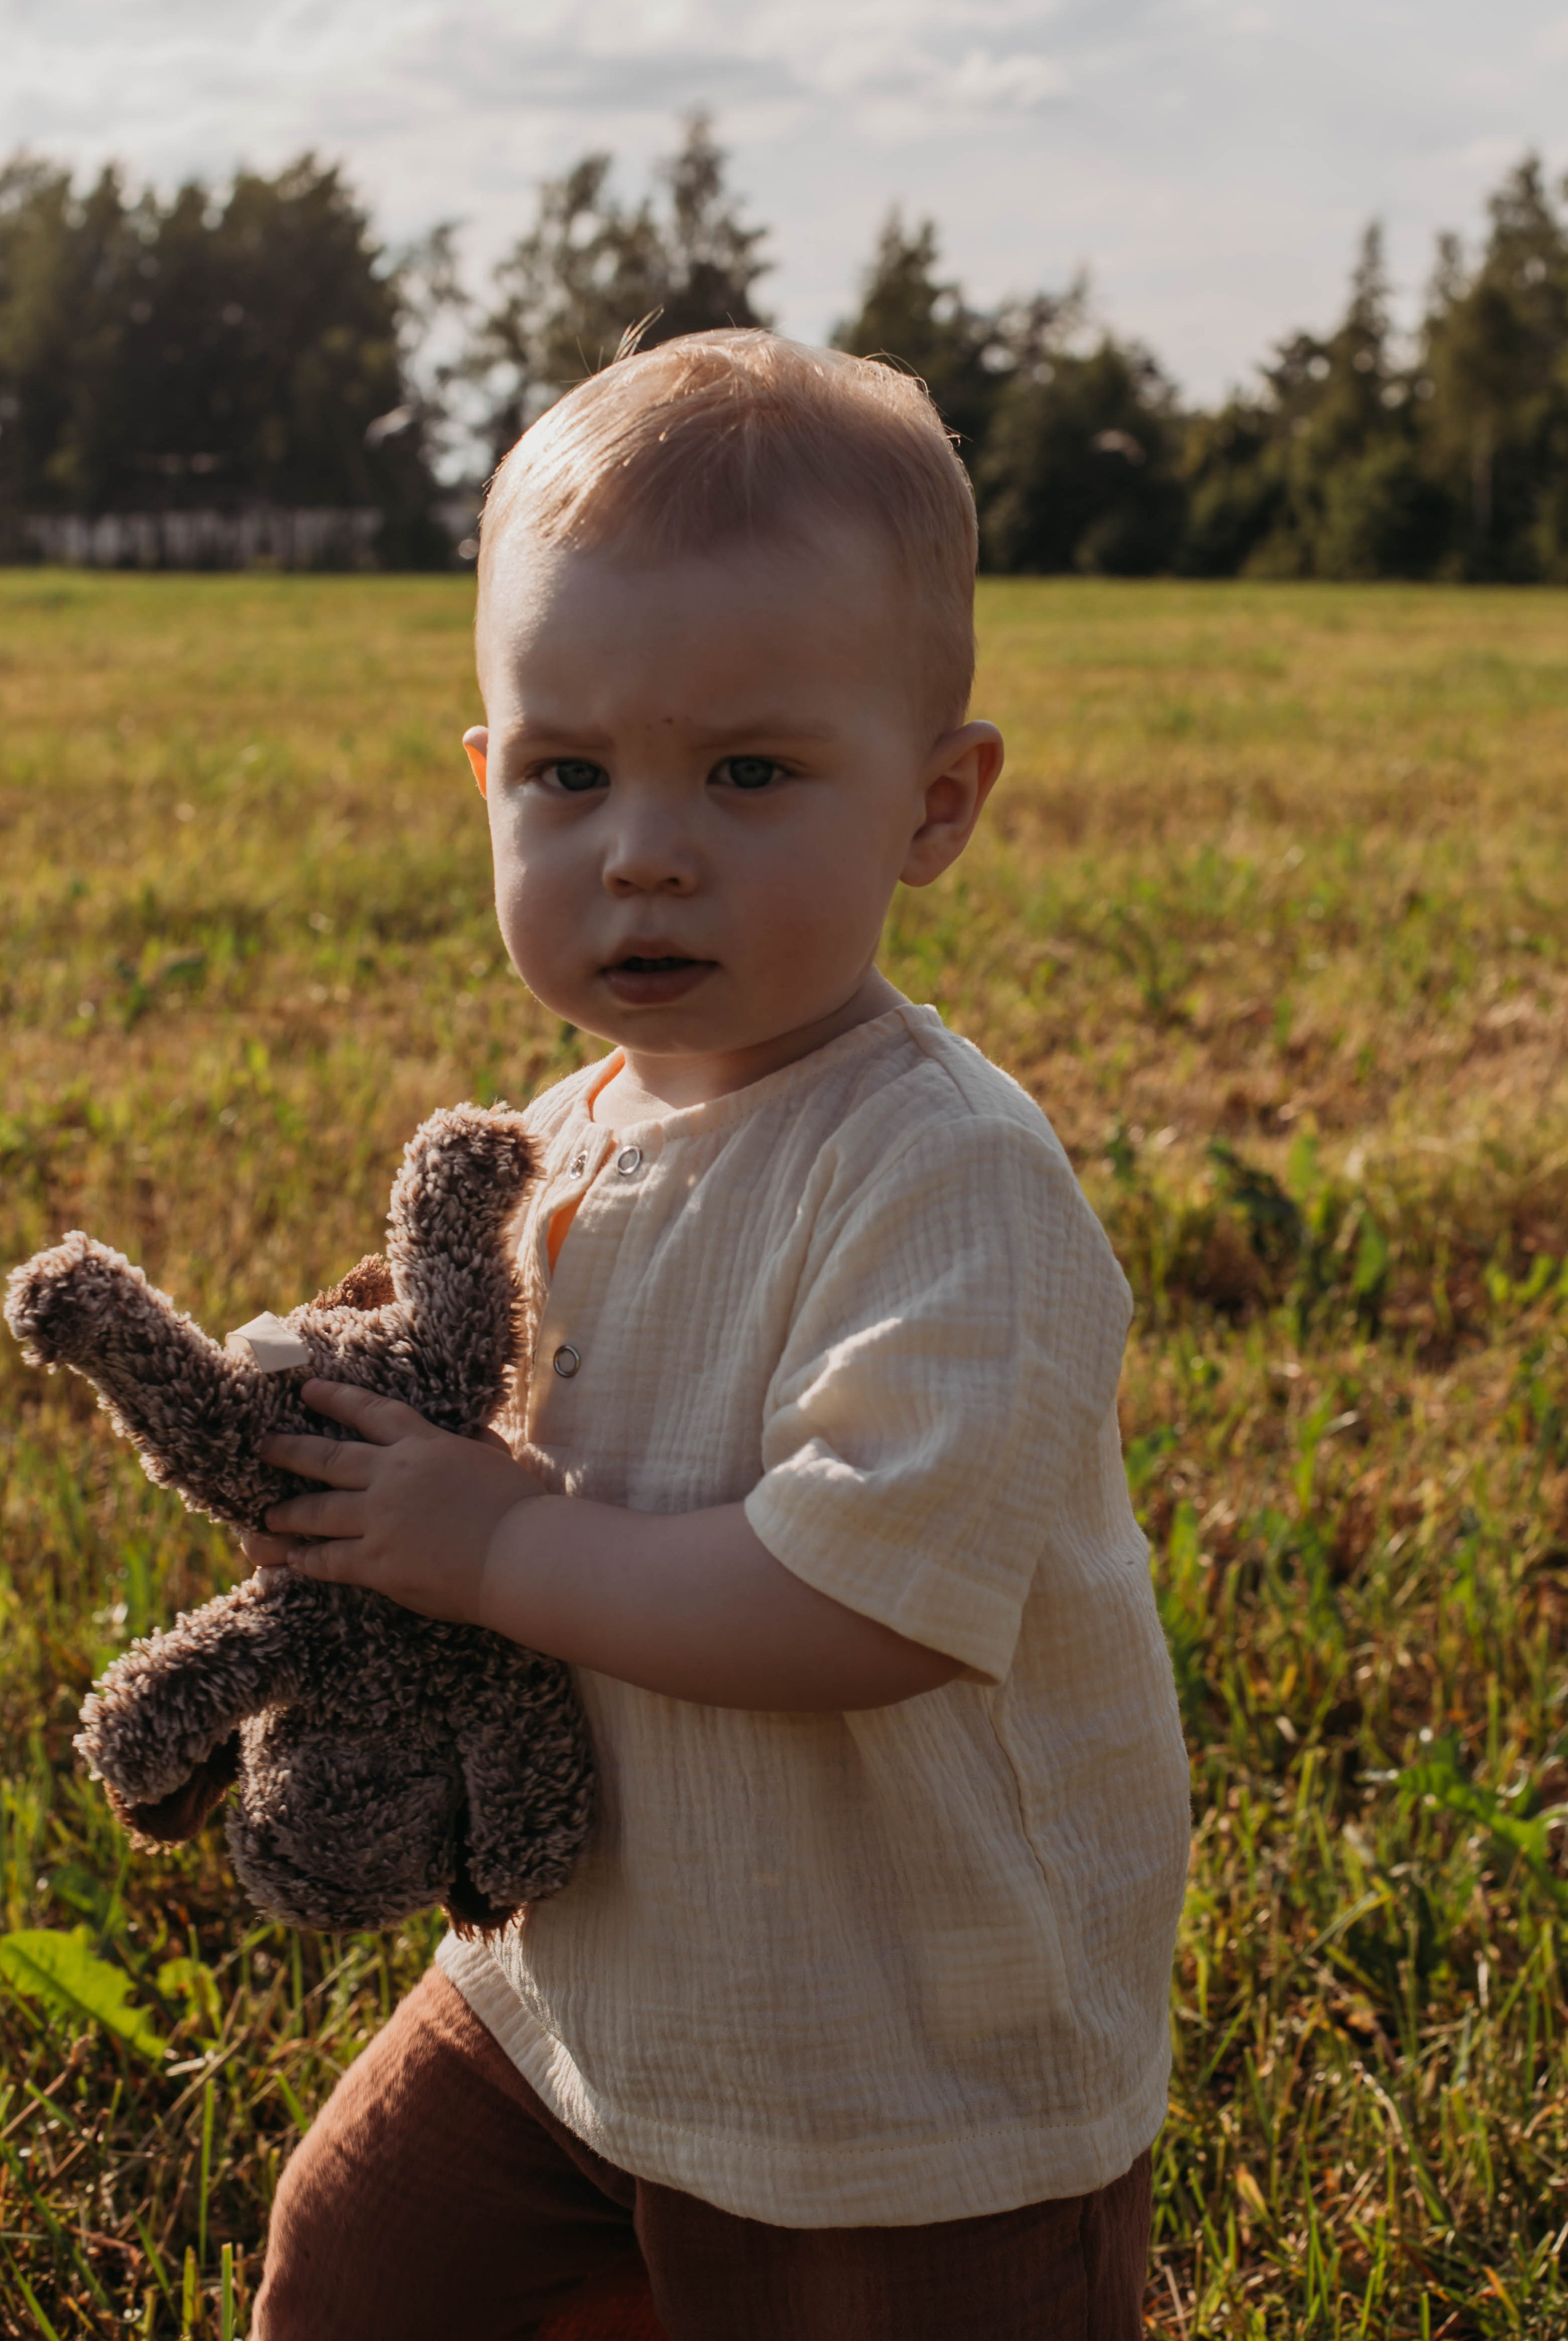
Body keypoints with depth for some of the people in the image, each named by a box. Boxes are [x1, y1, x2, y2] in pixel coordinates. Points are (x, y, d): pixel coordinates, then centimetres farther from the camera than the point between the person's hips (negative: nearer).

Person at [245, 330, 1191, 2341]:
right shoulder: (563, 1144, -1)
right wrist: (394, 1485, -6)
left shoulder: (949, 1177, -26)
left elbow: (861, 1605, -34)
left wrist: (496, 1548, -23)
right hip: (577, 1977, 8)